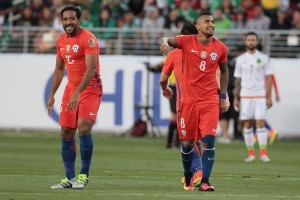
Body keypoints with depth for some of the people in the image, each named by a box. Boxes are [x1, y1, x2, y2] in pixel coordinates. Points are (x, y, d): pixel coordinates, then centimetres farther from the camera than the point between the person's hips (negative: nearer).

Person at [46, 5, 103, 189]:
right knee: (66, 133, 4)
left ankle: (84, 175, -8)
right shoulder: (61, 41, 10)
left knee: (84, 128, -21)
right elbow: (59, 69, 21)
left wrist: (77, 93, -30)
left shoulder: (88, 39, -15)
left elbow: (91, 69, -23)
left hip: (90, 89, -7)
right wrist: (52, 94, 16)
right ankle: (70, 178, 12)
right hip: (71, 89, 7)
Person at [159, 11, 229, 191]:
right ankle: (188, 177, 31)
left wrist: (223, 96, 11)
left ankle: (205, 181, -13)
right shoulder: (187, 42, -3)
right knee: (187, 142, 7)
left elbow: (224, 71, 16)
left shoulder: (220, 48, 3)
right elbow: (164, 40, -11)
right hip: (188, 100, -1)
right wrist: (164, 43, -36)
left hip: (210, 100, 1)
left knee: (209, 139, -14)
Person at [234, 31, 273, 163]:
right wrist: (236, 98, 8)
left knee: (260, 123, -9)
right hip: (245, 96, 2)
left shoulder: (263, 58, 3)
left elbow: (268, 78, 3)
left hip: (260, 95, -2)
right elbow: (238, 80, 12)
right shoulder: (241, 59, 8)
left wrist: (269, 97, -4)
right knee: (247, 124, 1)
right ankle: (250, 153, 6)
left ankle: (263, 153, -9)